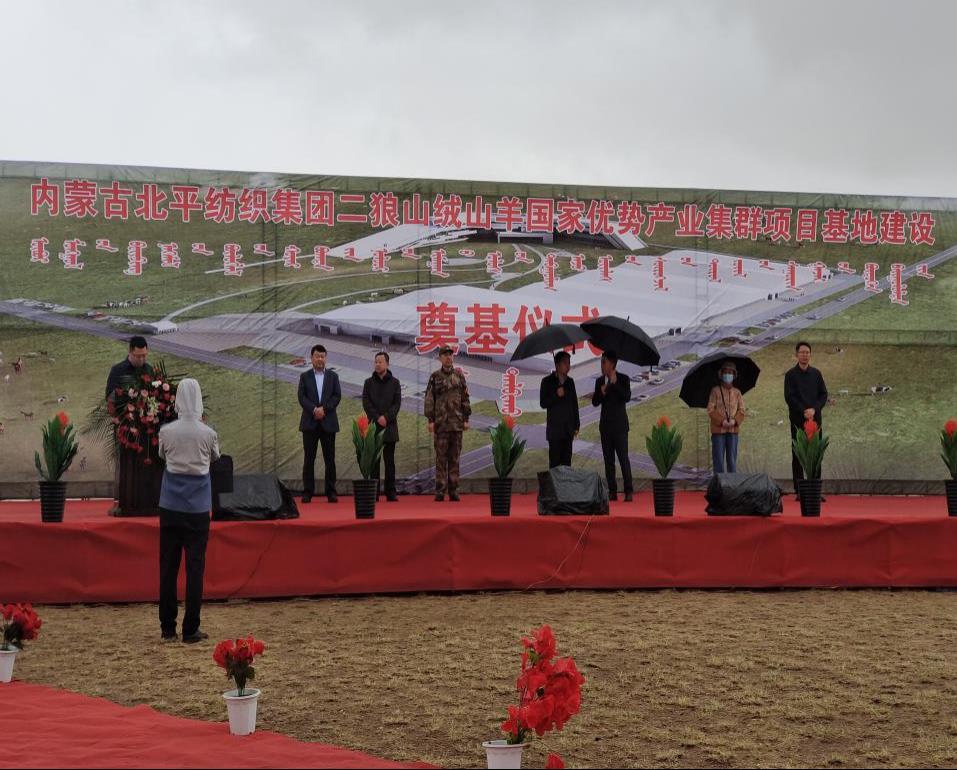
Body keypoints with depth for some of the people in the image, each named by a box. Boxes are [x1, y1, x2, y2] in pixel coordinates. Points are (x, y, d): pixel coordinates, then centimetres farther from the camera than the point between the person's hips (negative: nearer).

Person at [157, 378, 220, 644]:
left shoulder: (167, 431, -7)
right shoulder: (208, 433, -9)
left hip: (171, 504, 1)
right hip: (198, 505, -1)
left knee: (168, 564, 10)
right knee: (195, 565, 3)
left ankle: (167, 627, 16)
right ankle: (190, 629, 4)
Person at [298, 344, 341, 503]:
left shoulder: (333, 376, 10)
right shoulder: (304, 376, 8)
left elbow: (337, 396, 1)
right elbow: (301, 397, -1)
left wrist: (324, 409, -13)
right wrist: (314, 410, -15)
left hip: (328, 422, 0)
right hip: (310, 423, 0)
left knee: (330, 458, 0)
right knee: (309, 459, 0)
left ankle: (331, 492, 3)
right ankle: (307, 492, 2)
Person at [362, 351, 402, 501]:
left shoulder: (394, 383, 7)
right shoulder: (369, 383, 9)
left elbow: (397, 403, 0)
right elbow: (366, 403, 1)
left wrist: (386, 417, -13)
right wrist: (377, 418, -11)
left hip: (390, 426, 0)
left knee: (389, 460, 2)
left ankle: (391, 492, 3)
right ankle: (373, 493, 1)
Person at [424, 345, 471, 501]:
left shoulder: (459, 376, 8)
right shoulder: (435, 377, 4)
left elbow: (465, 399, 8)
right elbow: (429, 399, 1)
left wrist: (466, 419, 2)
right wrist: (430, 420, -6)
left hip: (457, 422, 2)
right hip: (441, 422, -2)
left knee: (454, 457, 4)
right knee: (441, 457, -2)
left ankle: (453, 490, 7)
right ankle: (440, 490, 0)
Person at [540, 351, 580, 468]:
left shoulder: (570, 381, 12)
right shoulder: (547, 381, -1)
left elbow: (575, 404, 15)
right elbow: (543, 403, -4)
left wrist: (577, 425, 12)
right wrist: (556, 396, -19)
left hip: (568, 430, 4)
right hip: (555, 430, -4)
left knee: (567, 461, 3)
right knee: (555, 462, -6)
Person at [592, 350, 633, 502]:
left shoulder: (623, 379, -3)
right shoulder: (600, 381, 10)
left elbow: (627, 397, -16)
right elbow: (595, 402, 7)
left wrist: (615, 383, -21)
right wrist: (601, 393, -12)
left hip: (619, 425, -5)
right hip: (605, 425, 5)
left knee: (623, 458, -8)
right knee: (608, 460, 4)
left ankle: (629, 491, -6)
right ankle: (612, 491, 7)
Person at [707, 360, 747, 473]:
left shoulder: (737, 392, 10)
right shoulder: (715, 391, 1)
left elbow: (741, 410, 7)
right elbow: (711, 409, -4)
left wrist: (735, 421, -11)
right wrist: (721, 421, -14)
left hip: (733, 430, 3)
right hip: (718, 430, -3)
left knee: (732, 459, 5)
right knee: (718, 459, -1)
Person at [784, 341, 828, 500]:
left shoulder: (816, 374, 11)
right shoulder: (791, 375, 1)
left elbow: (824, 394, 8)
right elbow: (789, 397, -5)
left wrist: (814, 409, -9)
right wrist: (804, 411, -14)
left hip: (815, 419, 3)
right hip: (798, 420, -3)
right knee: (798, 455, -1)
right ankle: (799, 491, 0)